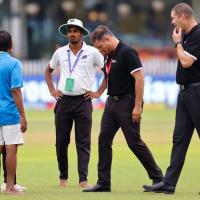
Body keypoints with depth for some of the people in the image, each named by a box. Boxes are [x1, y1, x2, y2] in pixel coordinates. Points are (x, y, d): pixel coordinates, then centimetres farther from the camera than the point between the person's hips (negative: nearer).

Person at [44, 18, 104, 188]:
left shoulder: (92, 52, -1)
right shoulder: (60, 52, 8)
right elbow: (48, 71, 23)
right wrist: (52, 90, 12)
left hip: (83, 101, -3)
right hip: (64, 101, 3)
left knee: (83, 142, -5)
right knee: (61, 141, 4)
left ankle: (83, 179, -6)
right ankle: (63, 177, 15)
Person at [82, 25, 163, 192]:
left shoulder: (127, 52, -15)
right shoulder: (108, 56, 12)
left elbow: (139, 78, -19)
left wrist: (138, 106, -23)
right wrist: (98, 93, 24)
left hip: (127, 103, -9)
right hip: (111, 102, 9)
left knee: (134, 142, -5)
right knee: (104, 139, 3)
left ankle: (158, 178, 6)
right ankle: (103, 183, 7)